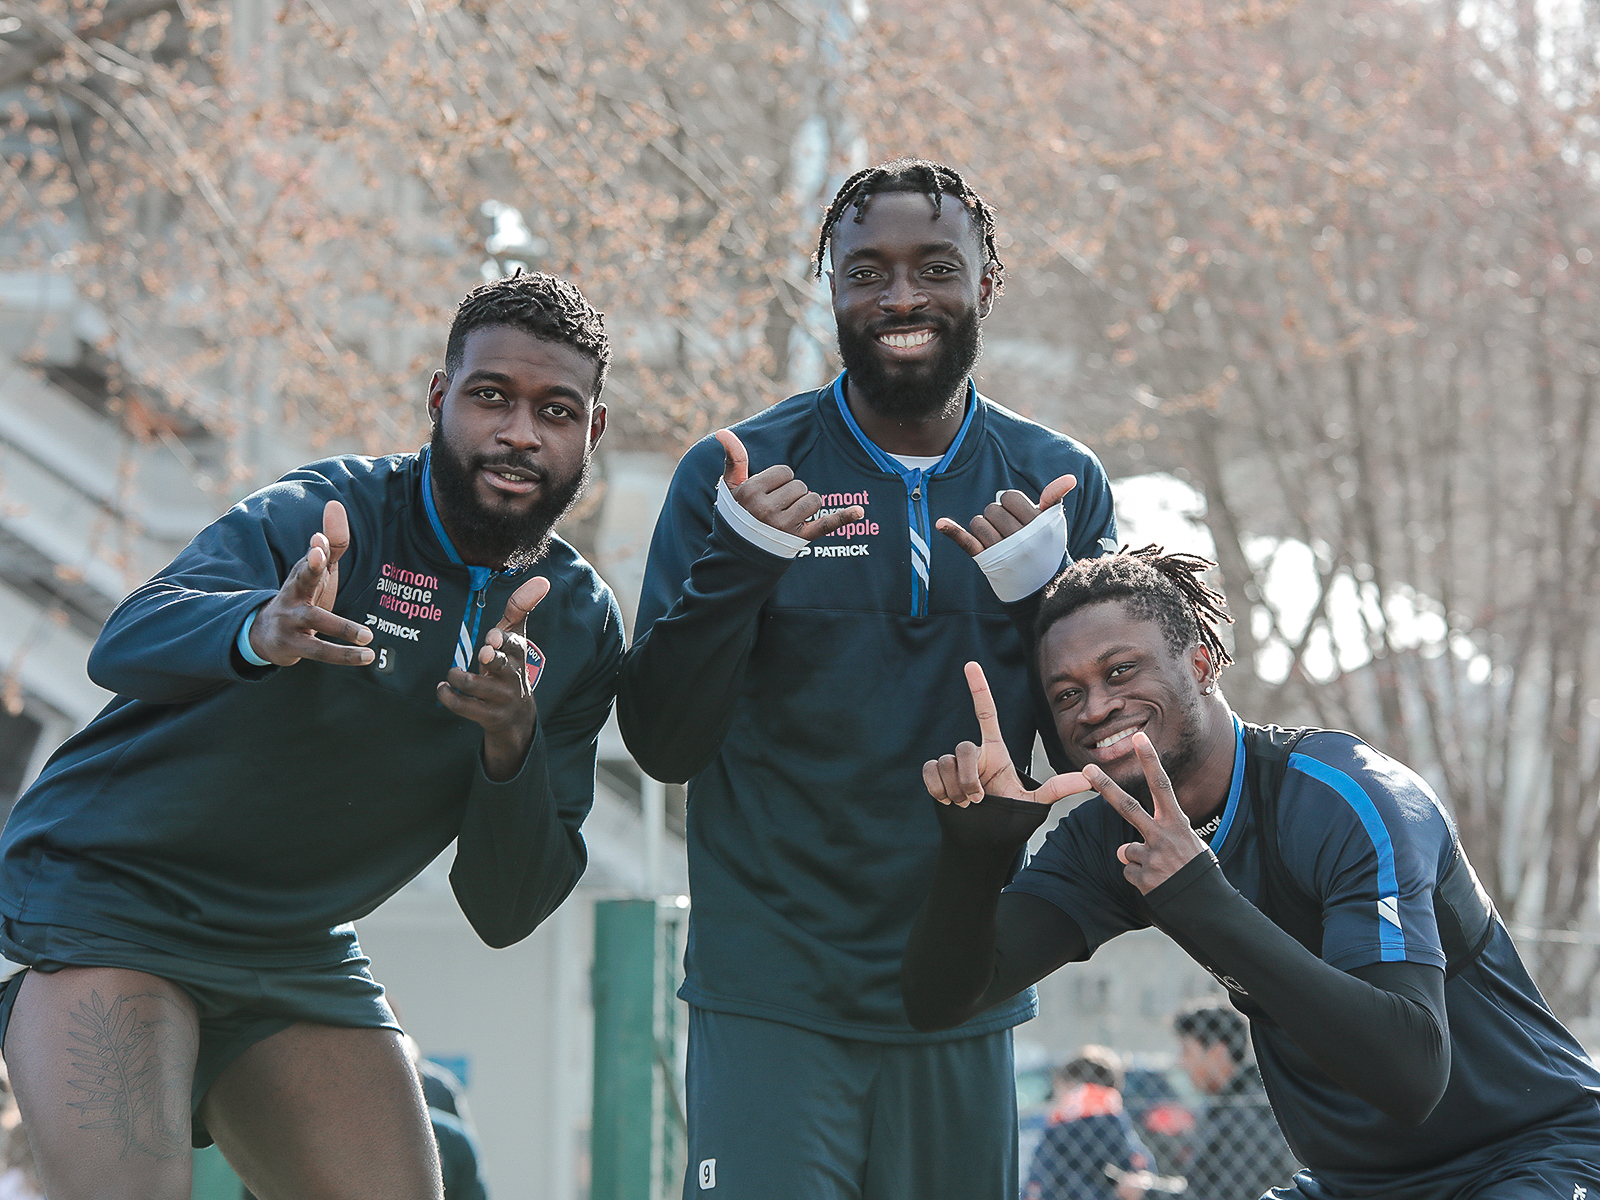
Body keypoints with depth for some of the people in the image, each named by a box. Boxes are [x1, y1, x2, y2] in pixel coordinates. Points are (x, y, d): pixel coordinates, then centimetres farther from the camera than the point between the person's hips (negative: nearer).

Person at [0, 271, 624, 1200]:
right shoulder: (329, 511, -15)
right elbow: (126, 643, -32)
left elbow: (507, 912, -3)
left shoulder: (582, 626, 2)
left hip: (300, 955, 6)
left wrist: (512, 744, -22)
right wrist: (260, 630, -53)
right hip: (102, 903, -6)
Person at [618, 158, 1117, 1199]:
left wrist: (1039, 595, -14)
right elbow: (661, 744, -5)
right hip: (771, 999, -3)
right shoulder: (738, 474, -2)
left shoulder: (1061, 487, 5)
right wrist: (737, 562, -20)